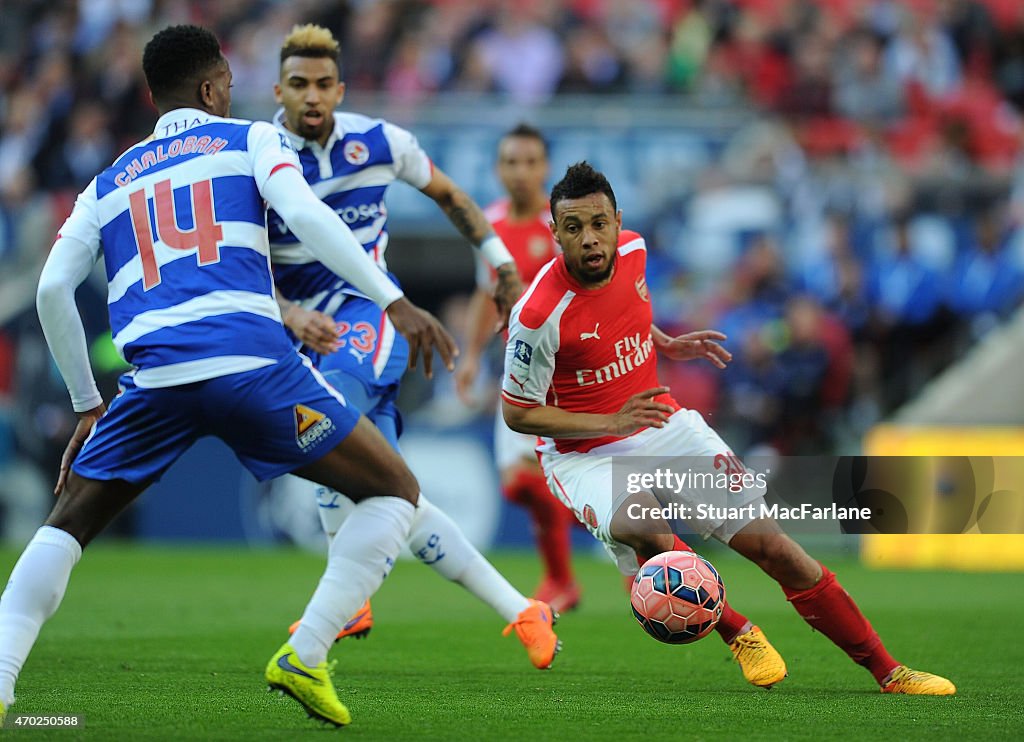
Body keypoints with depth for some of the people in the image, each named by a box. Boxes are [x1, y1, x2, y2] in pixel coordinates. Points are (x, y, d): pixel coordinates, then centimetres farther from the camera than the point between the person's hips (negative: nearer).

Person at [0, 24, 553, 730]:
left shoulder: (108, 183, 27)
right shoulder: (249, 139, 17)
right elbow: (305, 214, -2)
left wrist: (87, 405, 26)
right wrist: (395, 303, -6)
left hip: (155, 374, 3)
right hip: (251, 361, -3)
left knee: (68, 525, 20)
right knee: (395, 492, 11)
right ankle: (304, 658, -4)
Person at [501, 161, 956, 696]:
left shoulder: (632, 251, -4)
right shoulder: (539, 315, -23)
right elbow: (517, 413, -14)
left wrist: (666, 345, 7)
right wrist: (611, 422, -21)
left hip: (662, 424, 5)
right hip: (583, 453, -5)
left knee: (771, 544, -4)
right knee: (645, 534, -37)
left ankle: (886, 670, 6)